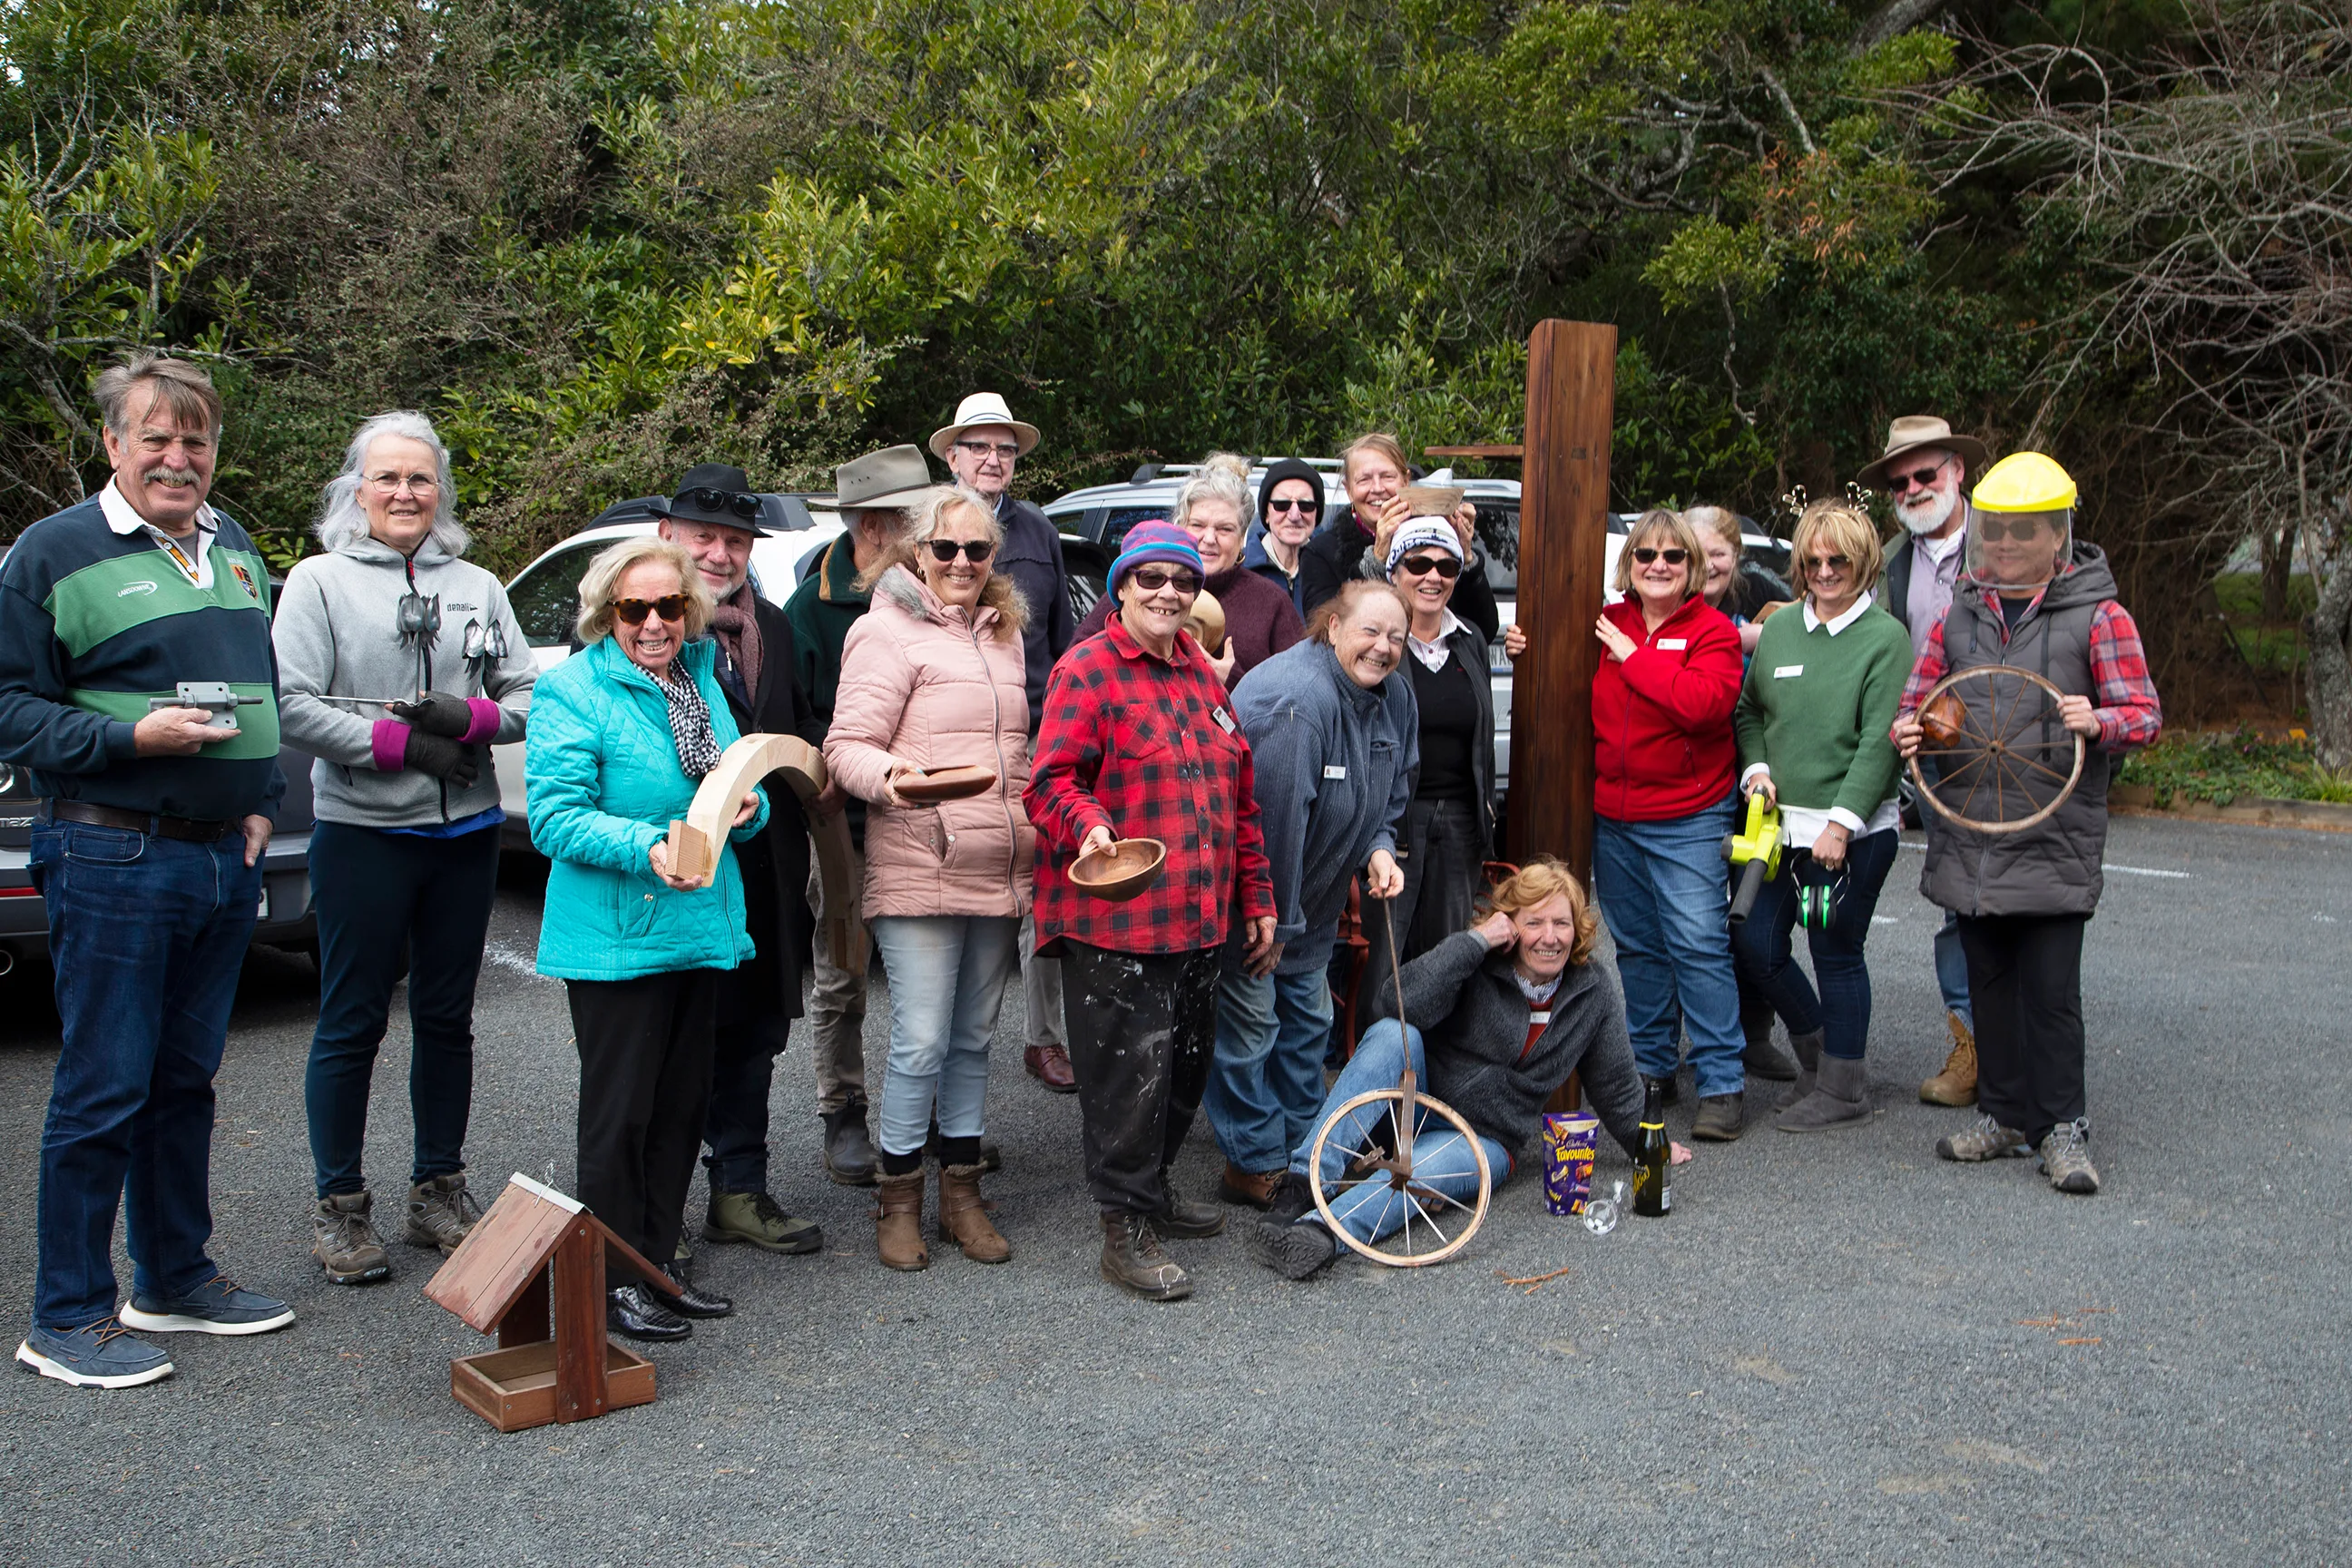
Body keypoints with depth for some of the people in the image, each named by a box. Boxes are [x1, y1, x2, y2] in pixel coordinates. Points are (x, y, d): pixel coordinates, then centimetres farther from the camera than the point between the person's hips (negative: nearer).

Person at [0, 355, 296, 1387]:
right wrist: (133, 736, -21)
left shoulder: (235, 550, 14)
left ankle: (175, 1279, 27)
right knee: (104, 1090, -1)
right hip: (113, 863, -6)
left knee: (185, 1078, 15)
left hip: (226, 860, 6)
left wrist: (261, 802, 10)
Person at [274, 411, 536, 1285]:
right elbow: (293, 706, -10)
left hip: (466, 832, 4)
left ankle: (439, 1192, 24)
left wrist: (469, 718, -12)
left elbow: (527, 695, 7)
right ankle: (339, 1209, 15)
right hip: (361, 831, -4)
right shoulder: (319, 582, 0)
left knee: (447, 1019, 12)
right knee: (352, 1023, 3)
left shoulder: (477, 587, 11)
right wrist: (400, 744, -16)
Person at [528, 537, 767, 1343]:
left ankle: (660, 1261, 27)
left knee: (683, 1105, 14)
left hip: (701, 925, 7)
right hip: (614, 935, -7)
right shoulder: (573, 690, -10)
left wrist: (748, 808, -7)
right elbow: (555, 816, -16)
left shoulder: (701, 679, 11)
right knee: (620, 1113, 2)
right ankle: (614, 1282, 14)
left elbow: (738, 788, 17)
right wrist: (647, 848, -31)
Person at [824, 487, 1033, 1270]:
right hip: (919, 874, -6)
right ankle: (899, 1198, 10)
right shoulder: (887, 632, -5)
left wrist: (1037, 834, 19)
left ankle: (961, 1192, 21)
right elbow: (847, 746, -12)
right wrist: (891, 776, -32)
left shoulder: (1002, 632, 18)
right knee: (921, 1042, -6)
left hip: (998, 873, 7)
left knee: (974, 1038, 12)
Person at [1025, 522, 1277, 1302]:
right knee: (1131, 1068, -4)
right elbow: (1051, 781, -15)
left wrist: (1257, 900, 20)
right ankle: (1126, 1227, 8)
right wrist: (1088, 825, -36)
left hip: (1201, 916, 8)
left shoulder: (1201, 674, 17)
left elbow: (1240, 797, 21)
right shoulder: (1087, 670, -6)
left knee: (1187, 1060, 16)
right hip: (1116, 919, -8)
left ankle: (1152, 1184, 36)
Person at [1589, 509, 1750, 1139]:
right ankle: (1650, 1064, 26)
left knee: (1698, 944, -7)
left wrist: (1634, 656, -16)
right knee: (1636, 945, 13)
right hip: (1610, 816, 5)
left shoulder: (1713, 632, -5)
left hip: (1689, 818, -5)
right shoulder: (1605, 626, 9)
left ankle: (1722, 1082, 0)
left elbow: (1704, 702, -24)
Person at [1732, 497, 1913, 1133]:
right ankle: (1814, 1046, 30)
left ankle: (1842, 1088, 16)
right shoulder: (1779, 628, 11)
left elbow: (1879, 740, -12)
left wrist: (1842, 820, -16)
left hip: (1854, 829, -5)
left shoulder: (1885, 638, -6)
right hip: (1780, 821, 6)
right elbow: (1750, 709, 19)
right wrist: (1756, 766, 0)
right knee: (1754, 941, 5)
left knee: (1836, 952, 1)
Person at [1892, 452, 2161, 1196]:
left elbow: (2146, 714, -2)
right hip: (1969, 835, 5)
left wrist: (2100, 722, -23)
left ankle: (2064, 1127, 9)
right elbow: (1919, 695, 19)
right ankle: (2005, 1114, 24)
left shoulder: (2097, 615, -2)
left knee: (2051, 988, -4)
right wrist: (1906, 730, -4)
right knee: (1989, 982, 12)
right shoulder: (1960, 613, 11)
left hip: (2055, 840, -4)